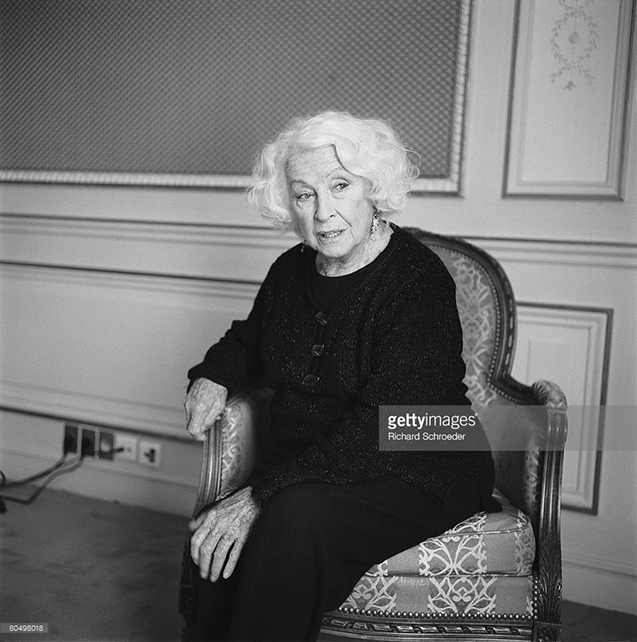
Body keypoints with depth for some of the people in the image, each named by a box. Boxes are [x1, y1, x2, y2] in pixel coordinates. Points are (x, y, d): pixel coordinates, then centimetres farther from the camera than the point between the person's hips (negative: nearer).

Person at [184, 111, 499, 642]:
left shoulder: (417, 281, -17)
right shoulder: (291, 270, 6)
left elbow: (380, 431, -24)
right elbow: (250, 338, 28)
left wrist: (263, 494, -27)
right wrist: (214, 376, 4)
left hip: (417, 477, -5)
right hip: (308, 474, 6)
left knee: (294, 522, -33)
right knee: (218, 546, -23)